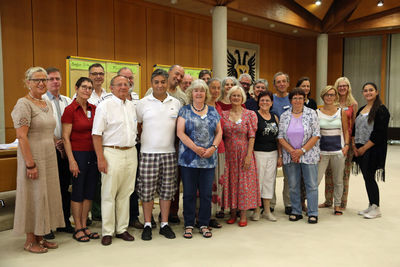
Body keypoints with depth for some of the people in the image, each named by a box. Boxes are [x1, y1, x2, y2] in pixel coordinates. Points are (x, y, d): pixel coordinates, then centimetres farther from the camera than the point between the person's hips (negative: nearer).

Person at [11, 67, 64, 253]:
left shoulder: (48, 104, 12)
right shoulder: (24, 104, -12)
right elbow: (21, 136, -17)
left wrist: (57, 144, 14)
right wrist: (30, 164, -20)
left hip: (49, 157, 8)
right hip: (33, 157, -8)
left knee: (46, 195, 12)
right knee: (33, 197, 1)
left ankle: (40, 237, 25)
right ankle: (30, 241, 16)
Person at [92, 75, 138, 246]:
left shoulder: (131, 106, 14)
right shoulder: (104, 106, -4)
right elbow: (96, 134, -9)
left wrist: (134, 152, 14)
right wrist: (100, 158, -15)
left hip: (131, 153, 6)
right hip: (112, 153, -6)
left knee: (125, 193, 10)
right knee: (109, 194, -1)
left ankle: (122, 229, 20)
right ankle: (107, 232, 9)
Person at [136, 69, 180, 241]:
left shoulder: (176, 103, 9)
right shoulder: (143, 103, 3)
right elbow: (137, 126, 9)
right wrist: (144, 138, 0)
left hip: (169, 152, 2)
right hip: (148, 153, -2)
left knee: (167, 189, 8)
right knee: (147, 190, 1)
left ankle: (164, 224, 19)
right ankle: (147, 225, 14)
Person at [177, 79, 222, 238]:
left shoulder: (213, 111, 12)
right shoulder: (185, 111, 3)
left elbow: (219, 132, 10)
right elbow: (180, 132, -6)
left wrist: (213, 147, -7)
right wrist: (195, 148, -15)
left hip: (209, 159, 2)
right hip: (188, 158, -2)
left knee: (206, 193, 6)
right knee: (189, 193, 4)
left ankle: (204, 225, 19)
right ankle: (189, 225, 16)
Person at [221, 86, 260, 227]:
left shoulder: (250, 114, -1)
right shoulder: (223, 114, 6)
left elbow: (252, 137, -5)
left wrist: (248, 155, -12)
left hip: (244, 153, -2)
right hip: (228, 153, 2)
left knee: (244, 182, 1)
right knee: (230, 182, 6)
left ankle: (243, 214, 11)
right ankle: (232, 213, 19)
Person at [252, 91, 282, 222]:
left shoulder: (275, 117, 12)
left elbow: (278, 138, 14)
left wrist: (280, 155, 10)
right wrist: (251, 154, -15)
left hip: (272, 153, 5)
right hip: (258, 153, -5)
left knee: (269, 180, 9)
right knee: (257, 180, 0)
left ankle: (267, 210, 20)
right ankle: (256, 210, 13)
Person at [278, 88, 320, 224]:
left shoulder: (311, 114, 0)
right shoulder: (284, 116, 6)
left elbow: (316, 136, -5)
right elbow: (280, 137, 3)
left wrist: (302, 150, -12)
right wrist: (292, 151, -10)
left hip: (309, 155, -2)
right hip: (290, 156, 2)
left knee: (311, 185, 0)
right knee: (293, 185, 8)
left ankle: (313, 213, 9)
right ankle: (296, 212, 20)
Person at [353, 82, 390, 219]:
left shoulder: (381, 110, -9)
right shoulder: (361, 110, 15)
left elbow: (379, 133, -16)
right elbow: (355, 129, 16)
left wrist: (364, 148, -15)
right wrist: (354, 146, 3)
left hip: (373, 150, -7)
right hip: (360, 150, 7)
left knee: (370, 178, -6)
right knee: (367, 177, 10)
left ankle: (376, 208, 6)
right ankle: (371, 206, 20)